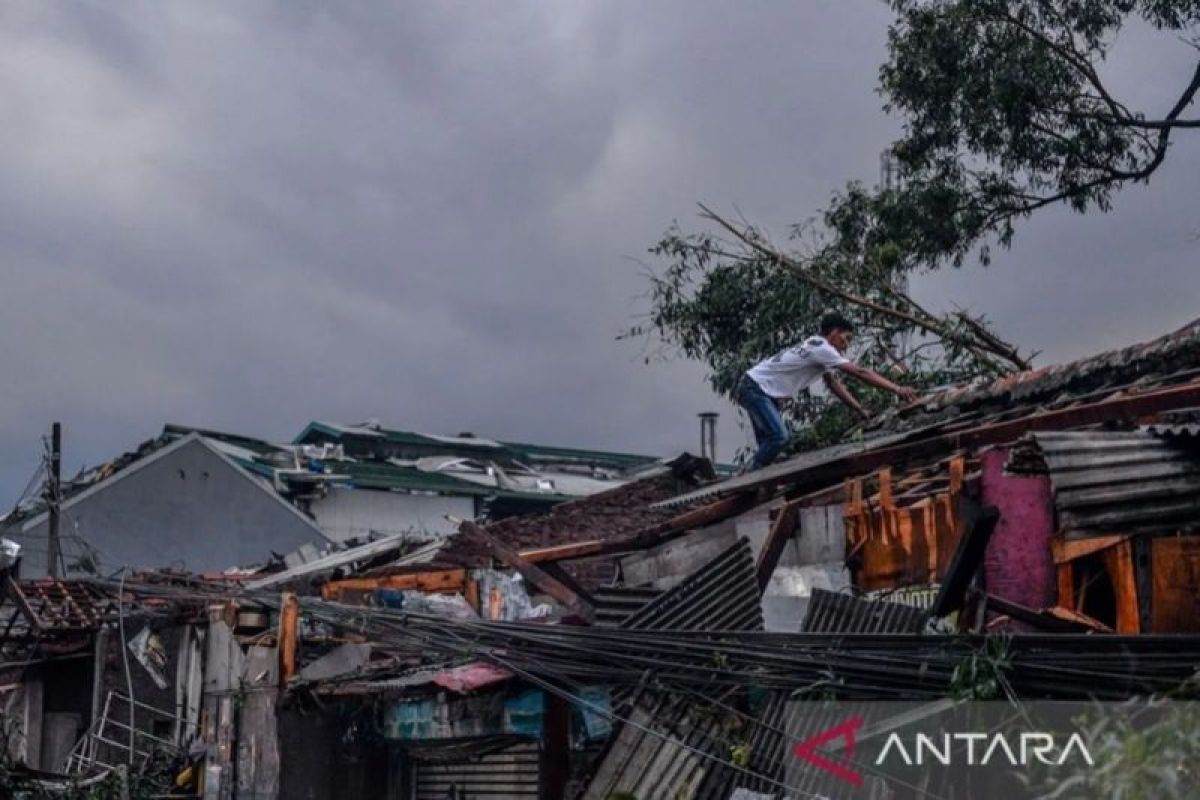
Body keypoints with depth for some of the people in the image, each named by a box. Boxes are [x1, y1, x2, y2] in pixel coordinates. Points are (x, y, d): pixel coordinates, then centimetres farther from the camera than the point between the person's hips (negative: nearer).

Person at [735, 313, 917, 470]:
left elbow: (835, 385, 16)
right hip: (754, 388, -11)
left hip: (764, 392, 11)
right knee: (778, 436, -21)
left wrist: (861, 410, 8)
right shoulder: (821, 348, -20)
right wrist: (897, 389, -24)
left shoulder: (821, 352, 11)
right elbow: (860, 372, -24)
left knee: (770, 441, 10)